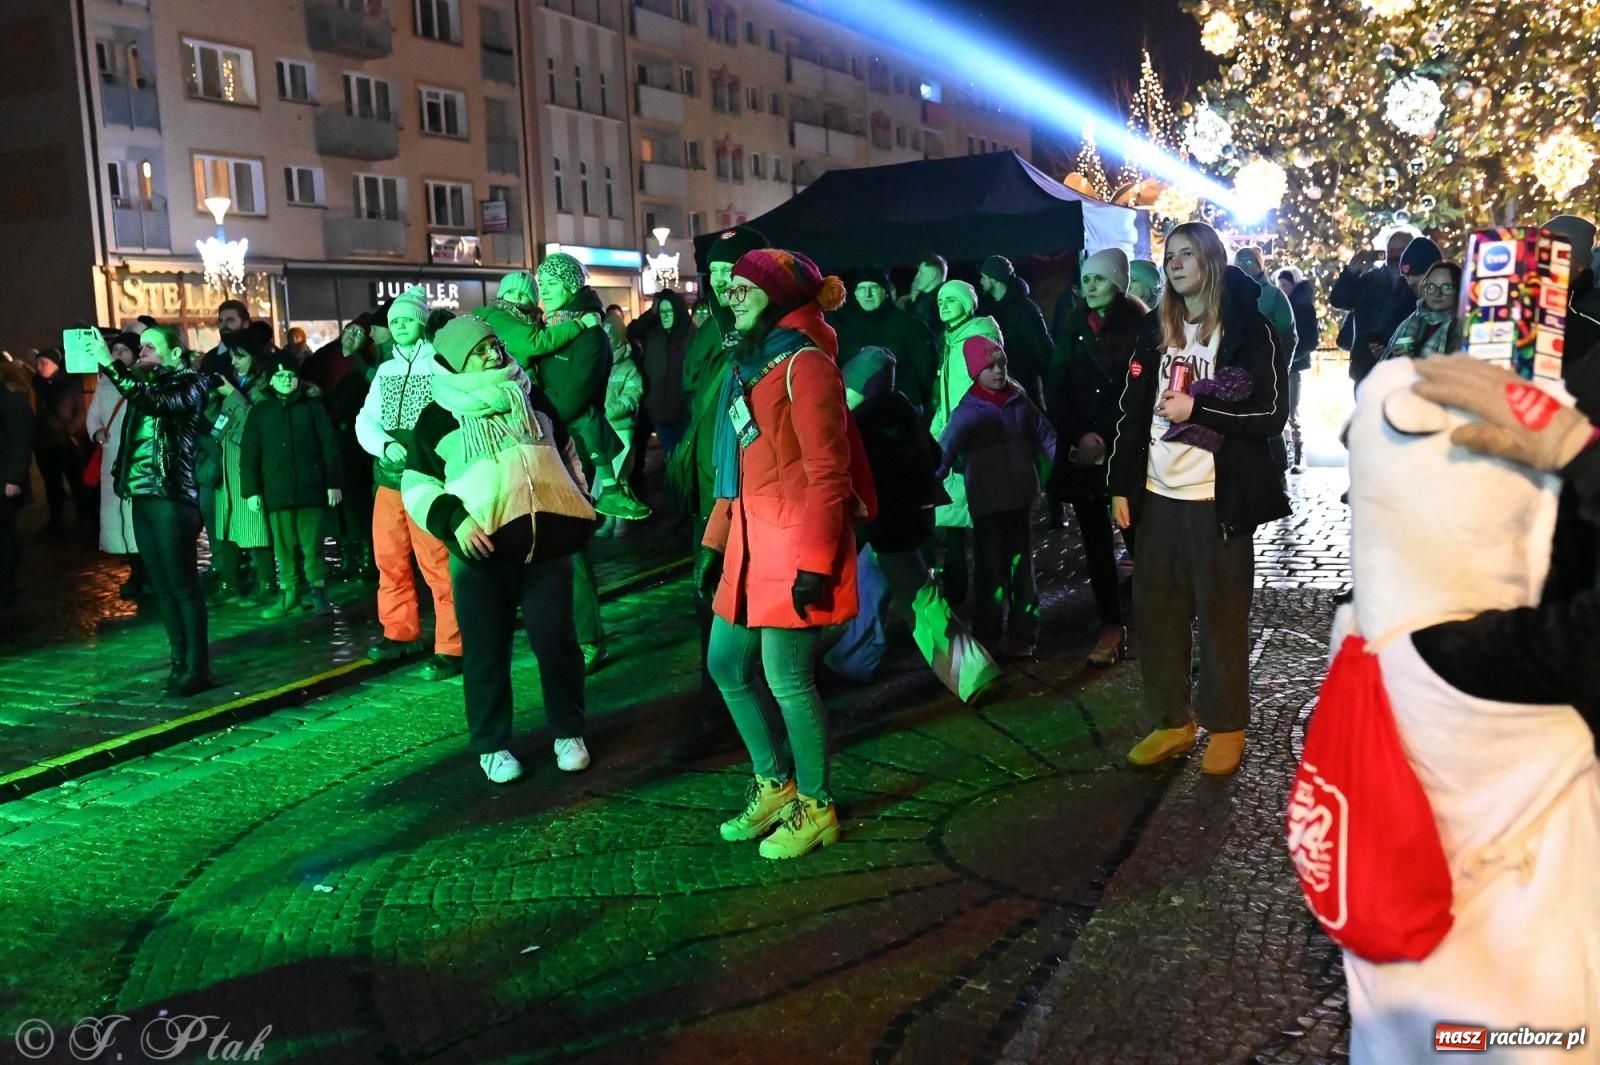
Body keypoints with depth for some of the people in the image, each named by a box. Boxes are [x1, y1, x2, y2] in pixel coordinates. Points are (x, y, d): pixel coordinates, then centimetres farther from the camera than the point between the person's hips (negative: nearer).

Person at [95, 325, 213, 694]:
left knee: (183, 586, -6)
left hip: (172, 496, -7)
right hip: (142, 495, 7)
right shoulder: (146, 382, 18)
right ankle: (179, 661, 16)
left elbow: (154, 402, -23)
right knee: (162, 587, 10)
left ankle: (197, 667, -2)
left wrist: (111, 366, -25)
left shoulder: (190, 383, -5)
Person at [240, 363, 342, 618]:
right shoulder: (260, 411, 9)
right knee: (283, 546, 3)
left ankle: (319, 591, 6)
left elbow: (330, 448, 5)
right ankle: (287, 592, 10)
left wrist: (333, 483, 0)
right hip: (277, 491, 1)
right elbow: (249, 454, 7)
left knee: (312, 544, -2)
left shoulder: (312, 408, 7)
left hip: (311, 489, -1)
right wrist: (251, 490, 1)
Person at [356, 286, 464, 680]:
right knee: (389, 560, 14)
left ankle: (451, 648, -2)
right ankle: (400, 633, 29)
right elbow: (365, 420, 10)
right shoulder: (385, 370, 15)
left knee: (437, 564, -8)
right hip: (388, 477, 7)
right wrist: (386, 446, -10)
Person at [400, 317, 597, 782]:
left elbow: (567, 452, 22)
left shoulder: (531, 398, 14)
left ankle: (569, 733, 19)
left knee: (557, 641, 3)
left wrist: (579, 506, 12)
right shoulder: (438, 416, 4)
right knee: (487, 652, 4)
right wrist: (454, 520, -13)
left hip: (547, 543, 2)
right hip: (482, 551, -2)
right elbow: (417, 484, 3)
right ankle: (492, 745, 19)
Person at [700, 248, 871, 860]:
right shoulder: (749, 363, 17)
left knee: (785, 678, -2)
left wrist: (815, 563, -19)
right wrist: (716, 543, 17)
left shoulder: (805, 364, -11)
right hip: (751, 541, 9)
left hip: (795, 543, -9)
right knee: (727, 665, 14)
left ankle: (814, 807, 17)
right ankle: (774, 784, 32)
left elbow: (827, 472, -15)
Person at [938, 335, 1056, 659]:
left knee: (1020, 567, 8)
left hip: (1020, 498, 3)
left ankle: (1022, 635, 17)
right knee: (991, 568, 0)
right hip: (987, 502, -3)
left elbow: (1044, 436, 10)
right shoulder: (968, 412, -7)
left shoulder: (1019, 401, 4)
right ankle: (986, 636, 14)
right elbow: (944, 453, -13)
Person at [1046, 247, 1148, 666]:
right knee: (1096, 540, 6)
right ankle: (1111, 626, 12)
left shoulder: (1138, 325, -1)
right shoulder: (1072, 327, 9)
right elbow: (1055, 388, 5)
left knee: (1138, 535, -5)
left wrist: (1104, 438, -12)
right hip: (1082, 452, 4)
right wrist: (1075, 438, -7)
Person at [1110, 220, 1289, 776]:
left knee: (1220, 616, 4)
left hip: (1217, 497, -4)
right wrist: (1121, 486, 4)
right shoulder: (1155, 329, 11)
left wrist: (1197, 408, -15)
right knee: (1155, 611, 7)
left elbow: (1270, 415, -8)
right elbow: (1132, 411, 9)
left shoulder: (1248, 331, -3)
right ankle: (1173, 721, 21)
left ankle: (1227, 728, 19)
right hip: (1157, 493, 4)